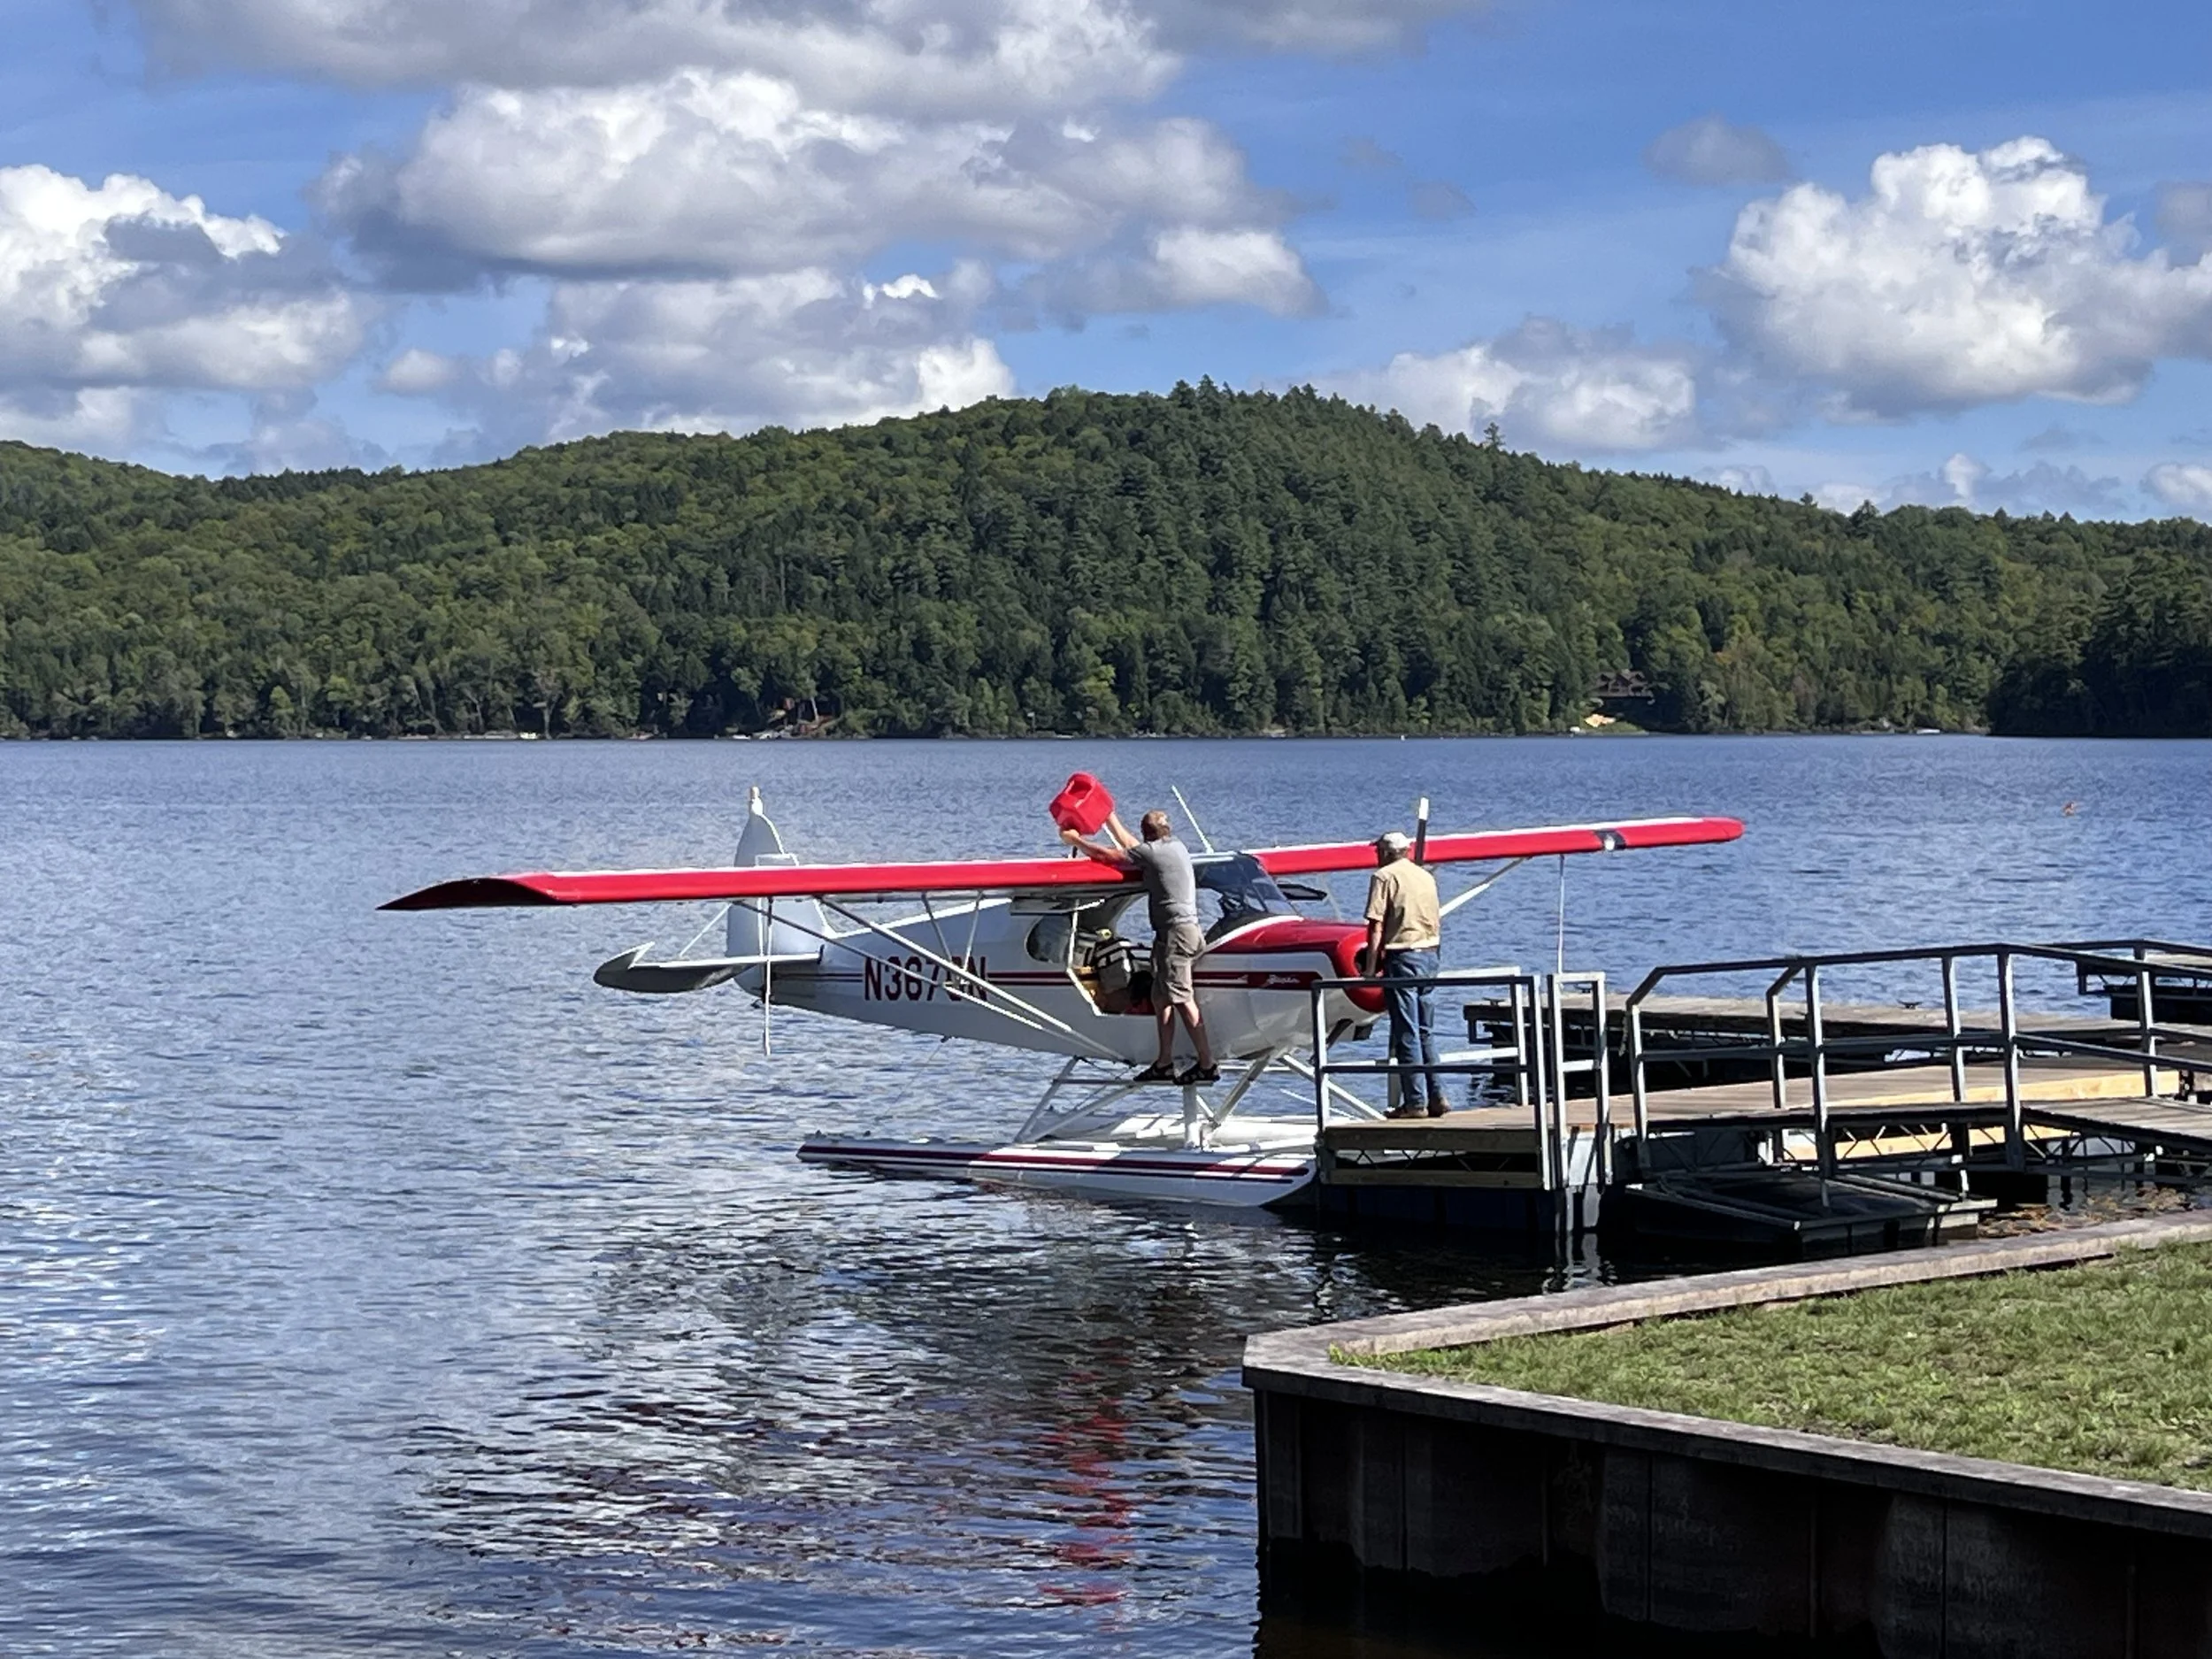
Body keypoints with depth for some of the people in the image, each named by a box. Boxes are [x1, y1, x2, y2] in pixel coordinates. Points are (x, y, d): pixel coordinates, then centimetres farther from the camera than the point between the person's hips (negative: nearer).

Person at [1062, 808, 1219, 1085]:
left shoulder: (1151, 852, -8)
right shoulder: (1178, 848, 19)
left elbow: (1108, 855, -3)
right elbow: (1132, 849, 34)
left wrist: (1075, 840, 11)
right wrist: (1111, 818, 43)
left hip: (1175, 932, -10)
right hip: (1188, 929, 10)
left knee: (1182, 999, -10)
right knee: (1161, 997, 13)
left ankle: (1207, 1065, -12)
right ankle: (1165, 1063, 14)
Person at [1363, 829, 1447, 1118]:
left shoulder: (1384, 876, -6)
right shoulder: (1426, 876, 15)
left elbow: (1376, 926, -12)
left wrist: (1370, 969, -11)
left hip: (1402, 957, -7)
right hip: (1429, 954, 7)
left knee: (1406, 1033, -3)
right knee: (1426, 1032, 14)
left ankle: (1414, 1102, -3)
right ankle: (1437, 1097, 11)